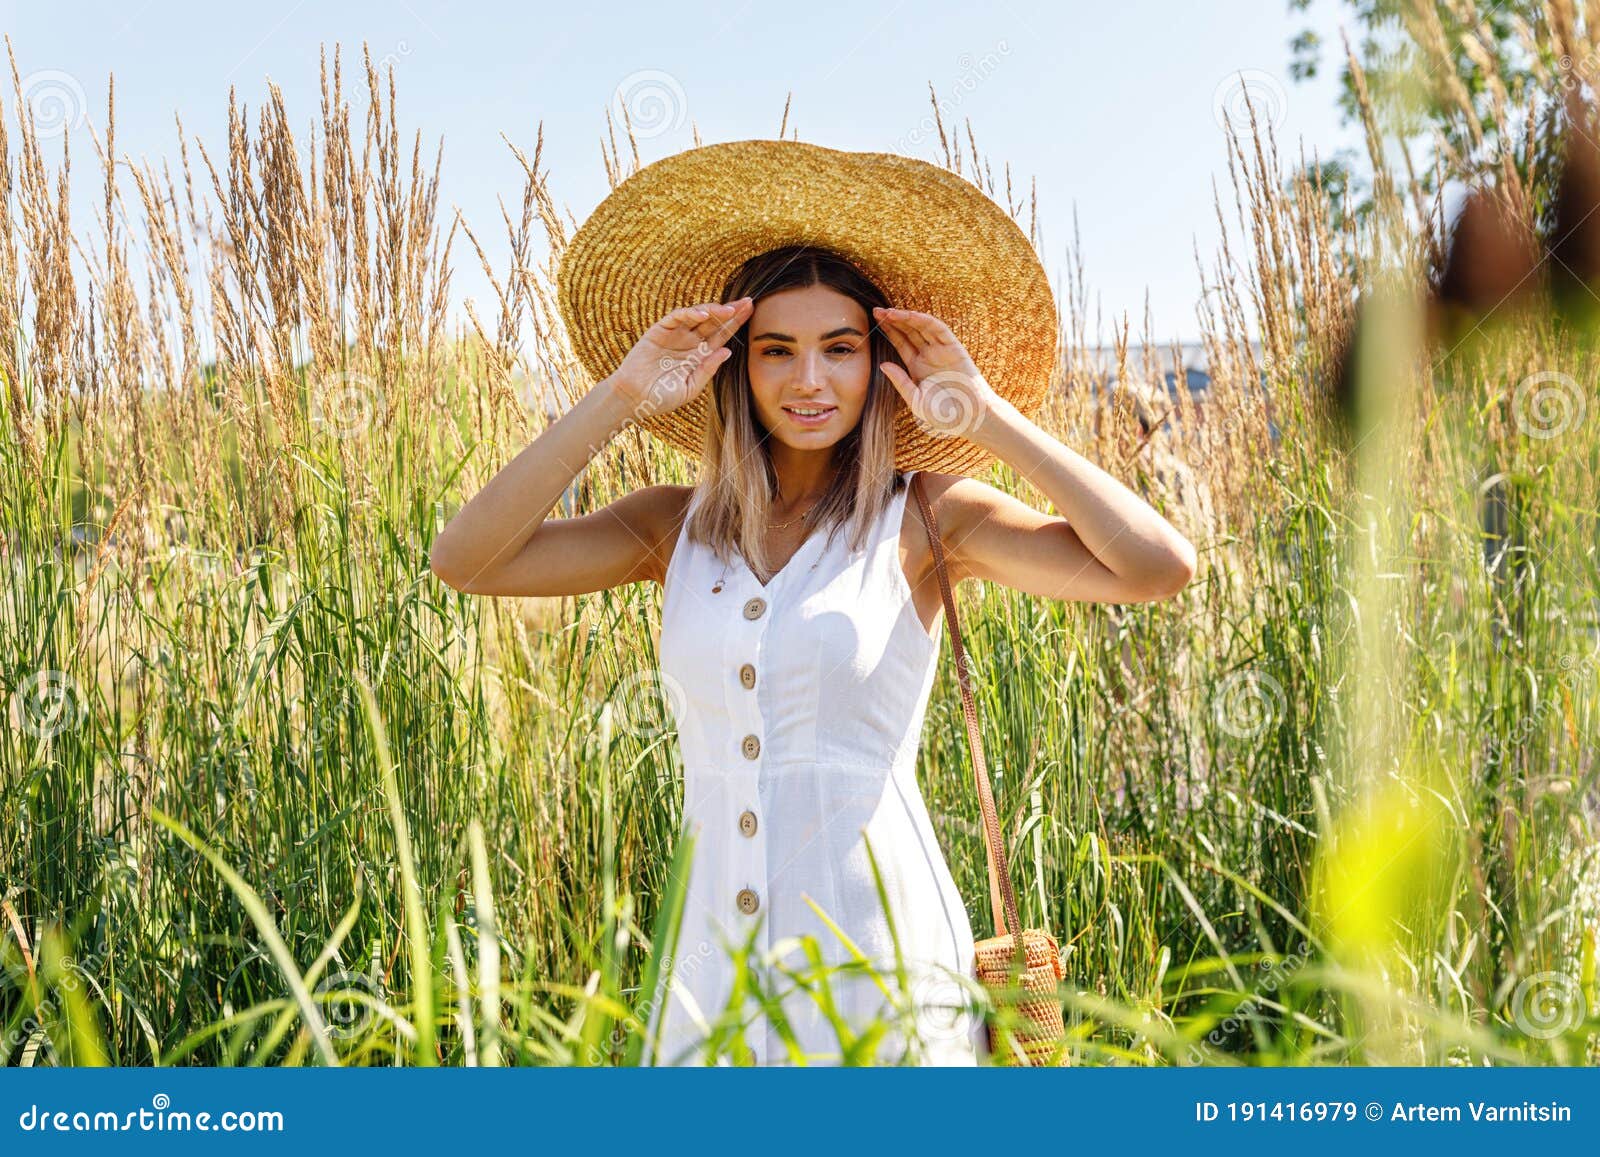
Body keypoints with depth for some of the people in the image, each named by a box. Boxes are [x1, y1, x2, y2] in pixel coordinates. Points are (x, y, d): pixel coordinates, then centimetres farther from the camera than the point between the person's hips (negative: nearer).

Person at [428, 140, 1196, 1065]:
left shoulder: (925, 517, -1)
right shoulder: (675, 529, 7)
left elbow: (1158, 569, -13)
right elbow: (466, 559, -5)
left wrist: (990, 418, -9)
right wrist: (618, 401, -5)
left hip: (878, 957, -2)